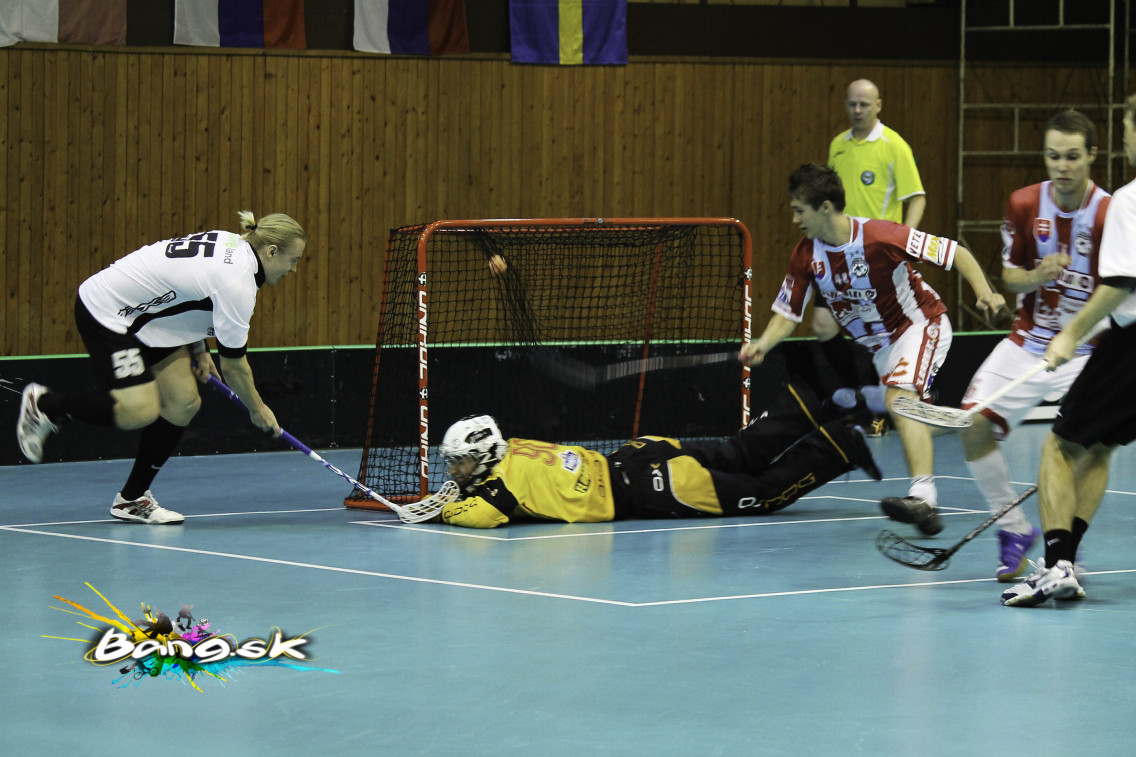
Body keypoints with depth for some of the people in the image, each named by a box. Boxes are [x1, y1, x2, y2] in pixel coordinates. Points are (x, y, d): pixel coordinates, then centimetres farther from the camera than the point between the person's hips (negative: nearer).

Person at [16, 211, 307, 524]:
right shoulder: (238, 284, -25)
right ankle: (44, 404, 0)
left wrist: (198, 349, 9)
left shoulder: (231, 245, 1)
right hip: (104, 312, -10)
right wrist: (257, 409, -1)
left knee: (183, 403, 2)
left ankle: (132, 498, 10)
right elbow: (233, 364, -16)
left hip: (144, 315, 10)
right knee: (140, 411, -20)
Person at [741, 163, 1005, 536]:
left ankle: (923, 498, -41)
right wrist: (763, 344, -20)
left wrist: (985, 293, -35)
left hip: (921, 324, -8)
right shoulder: (806, 256, -9)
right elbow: (787, 313, 0)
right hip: (879, 344, 8)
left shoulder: (879, 236, -27)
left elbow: (955, 253, -21)